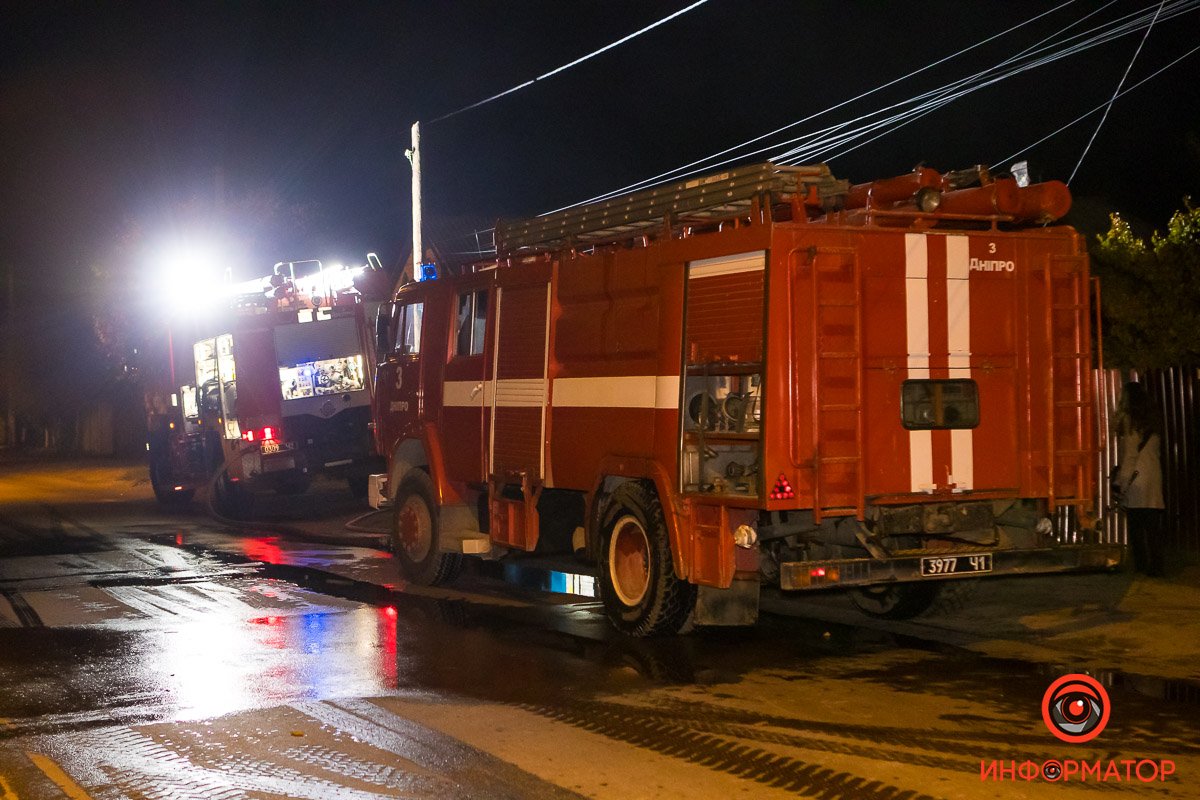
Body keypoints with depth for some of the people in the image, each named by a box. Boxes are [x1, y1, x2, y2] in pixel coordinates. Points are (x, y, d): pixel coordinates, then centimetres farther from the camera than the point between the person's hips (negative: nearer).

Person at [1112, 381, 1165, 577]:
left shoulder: (1128, 419, -5)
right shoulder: (1152, 420, 13)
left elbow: (1129, 454, -10)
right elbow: (1156, 451, 13)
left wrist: (1120, 483, -8)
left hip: (1136, 480, -6)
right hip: (1154, 479, 6)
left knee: (1136, 526, -1)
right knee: (1153, 526, 5)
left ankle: (1141, 565, -1)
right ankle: (1156, 566, 3)